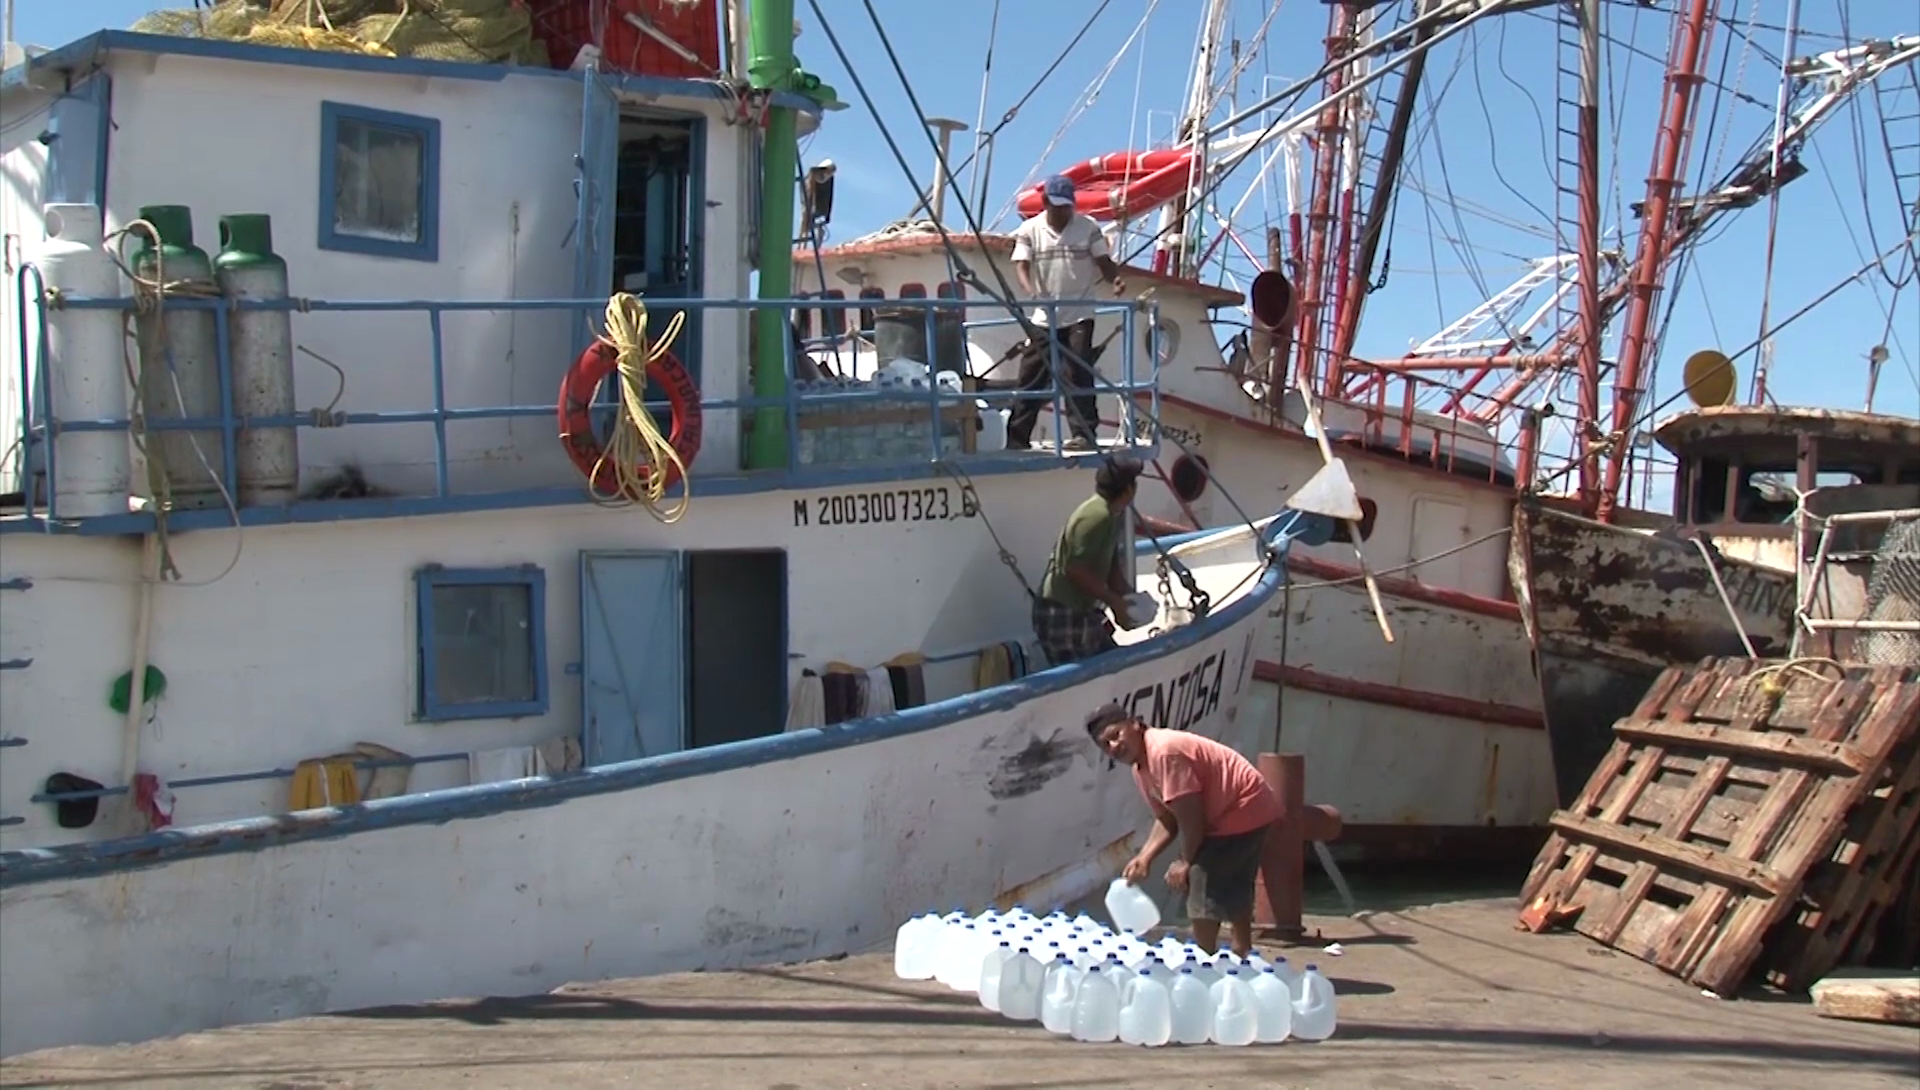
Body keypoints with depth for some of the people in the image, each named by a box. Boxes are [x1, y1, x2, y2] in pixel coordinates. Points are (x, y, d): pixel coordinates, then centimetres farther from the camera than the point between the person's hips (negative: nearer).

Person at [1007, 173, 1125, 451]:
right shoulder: (1029, 230, 1)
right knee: (1030, 378, 3)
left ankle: (1084, 433, -7)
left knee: (1078, 374, -9)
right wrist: (1031, 291, -29)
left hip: (1078, 316, -1)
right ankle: (1017, 439, 9)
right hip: (1043, 318, 1)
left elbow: (1104, 262, 0)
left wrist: (1115, 279, -23)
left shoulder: (1088, 229, 2)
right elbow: (1021, 266, -8)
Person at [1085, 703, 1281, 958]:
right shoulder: (1140, 770, 7)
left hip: (1245, 810, -11)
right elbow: (1166, 820, 9)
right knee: (1232, 887, 24)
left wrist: (1186, 862, -13)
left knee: (1203, 881, -11)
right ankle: (1242, 954, 39)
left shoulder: (1164, 752, -25)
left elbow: (1190, 815, -24)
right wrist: (1144, 858, -5)